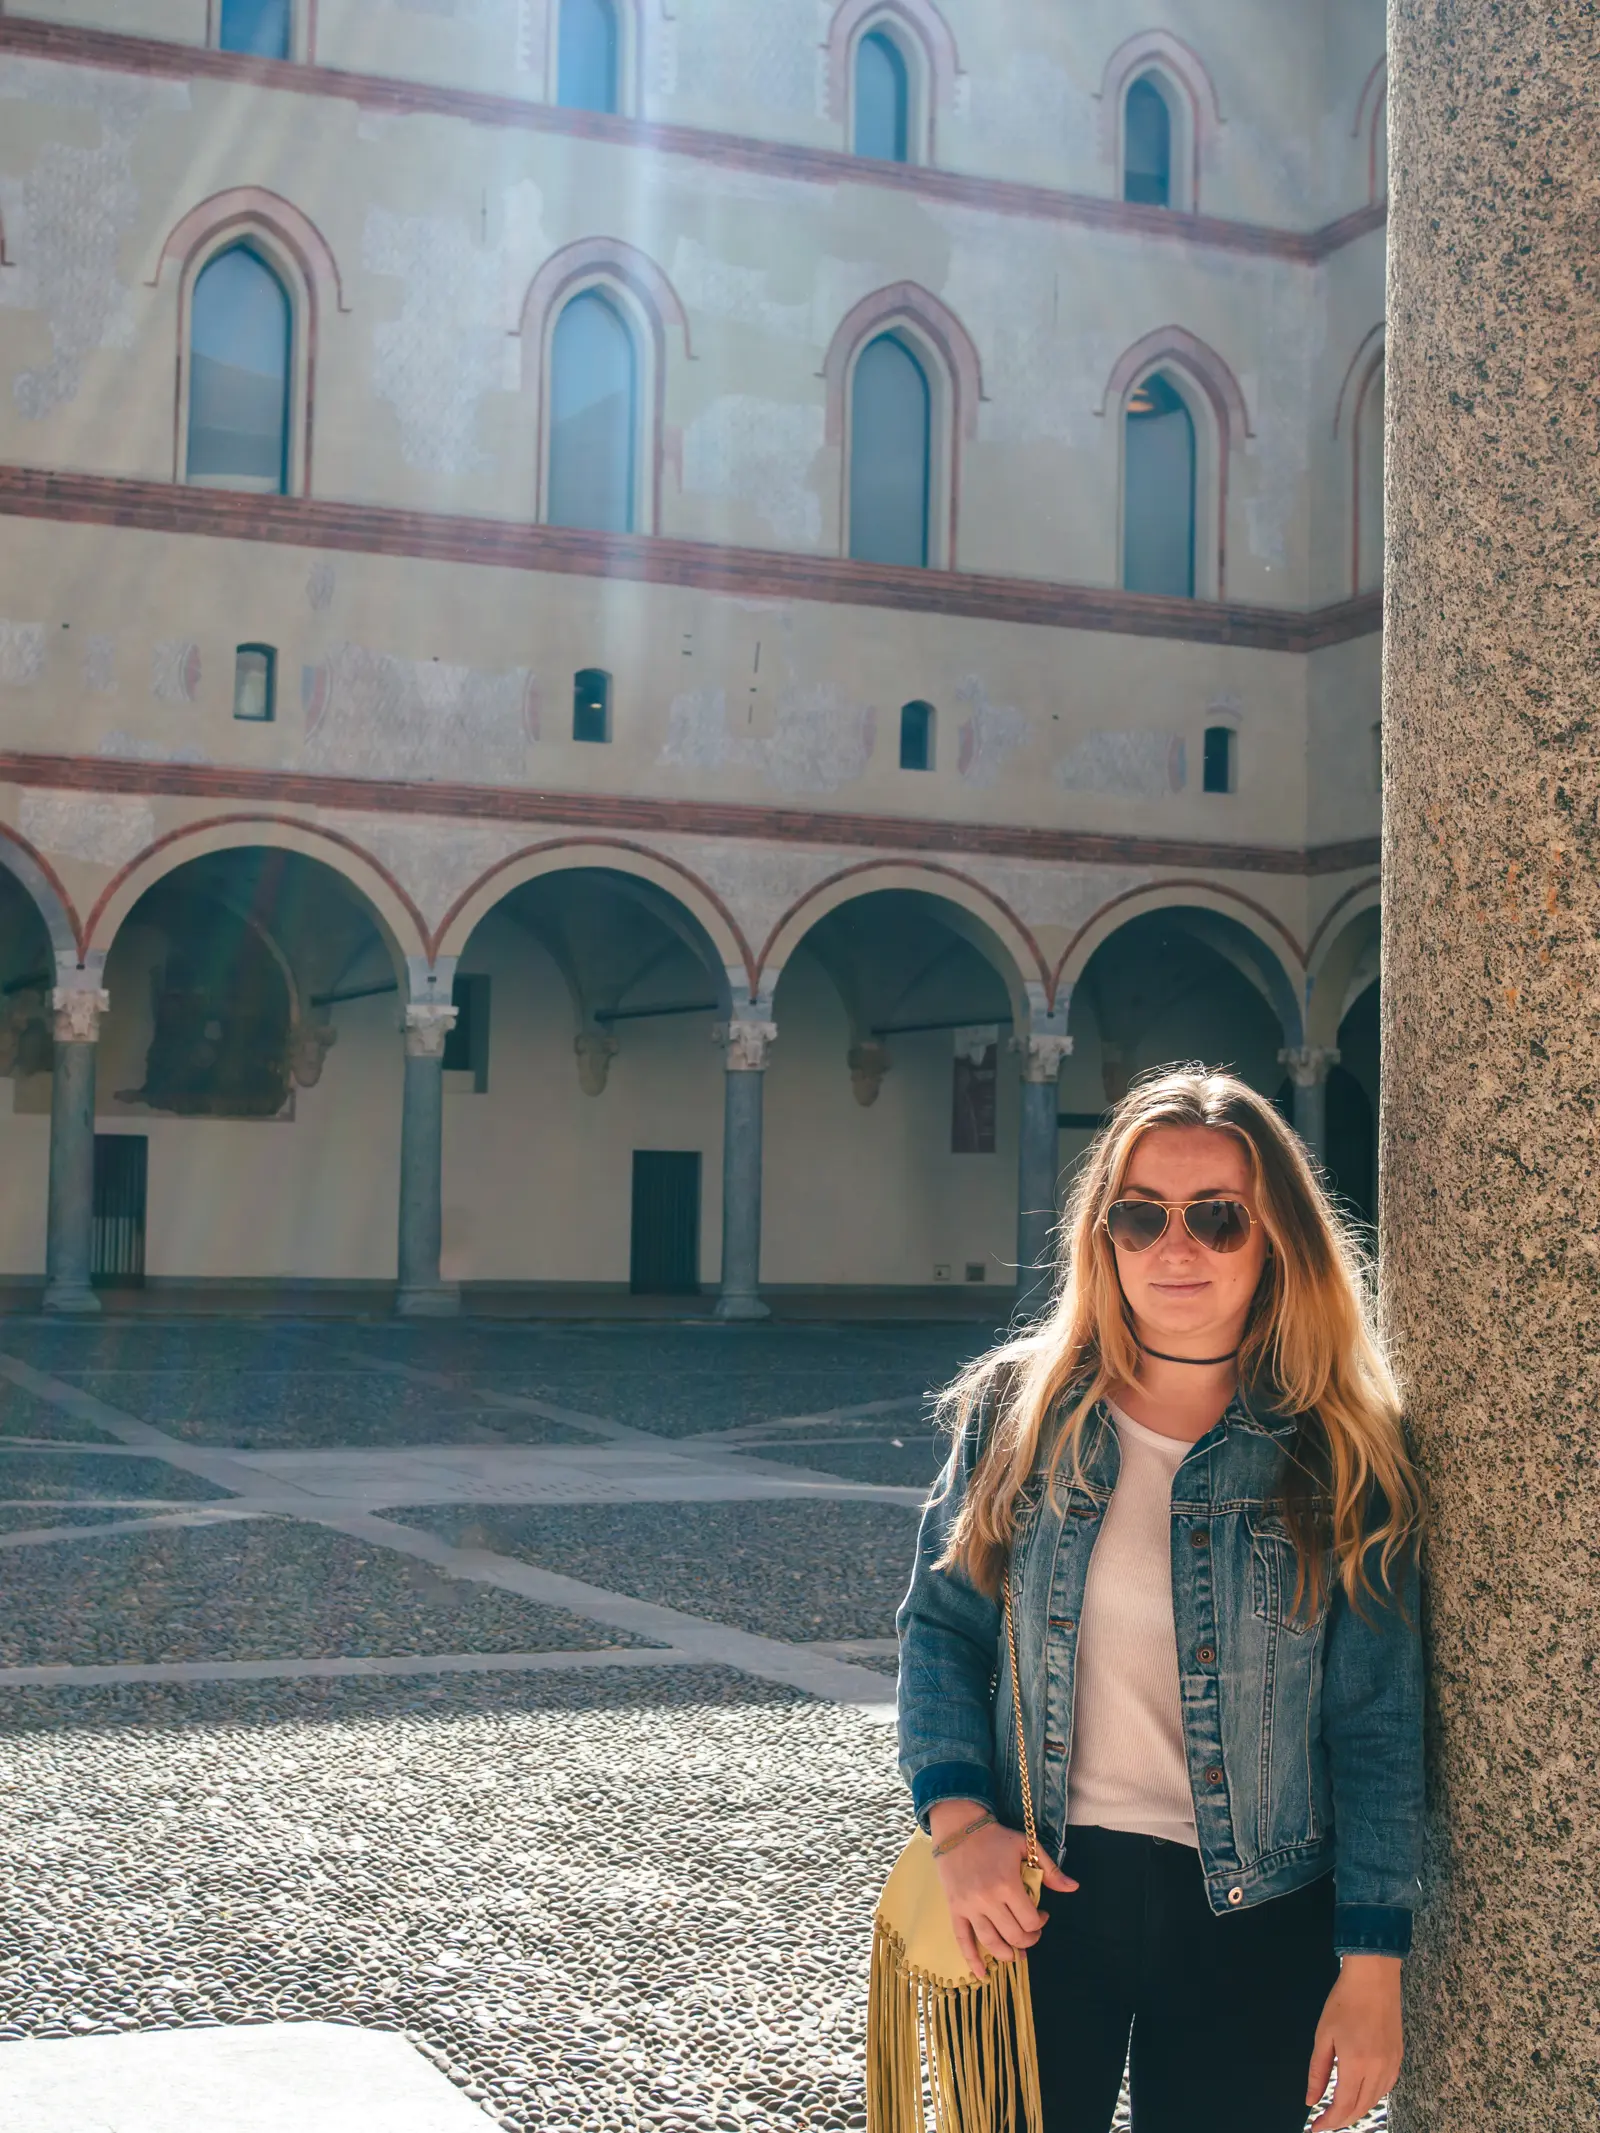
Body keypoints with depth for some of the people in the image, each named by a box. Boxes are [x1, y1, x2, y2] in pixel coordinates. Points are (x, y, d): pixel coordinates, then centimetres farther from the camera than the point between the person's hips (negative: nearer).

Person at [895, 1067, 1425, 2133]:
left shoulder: (1341, 1454, -6)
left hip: (1253, 1922, -1)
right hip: (1035, 1893, 2)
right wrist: (960, 1821, -9)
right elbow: (941, 1624, 4)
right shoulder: (1020, 1407, -1)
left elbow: (1377, 1727, -5)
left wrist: (1372, 1965, -7)